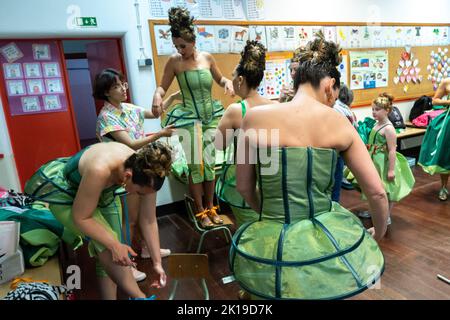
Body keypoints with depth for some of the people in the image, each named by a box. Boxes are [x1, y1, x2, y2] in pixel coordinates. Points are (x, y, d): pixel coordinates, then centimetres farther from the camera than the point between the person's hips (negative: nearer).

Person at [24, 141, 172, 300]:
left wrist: (157, 262, -11)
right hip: (63, 191, -5)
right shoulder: (100, 170, -43)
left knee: (110, 249, 2)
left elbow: (149, 220, -15)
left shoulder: (145, 173, -26)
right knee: (106, 245, -20)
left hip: (104, 191, 5)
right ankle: (138, 296, -5)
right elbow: (80, 217, -28)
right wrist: (115, 245, -34)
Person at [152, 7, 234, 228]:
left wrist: (228, 82, -4)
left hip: (211, 115, 3)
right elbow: (163, 86, 1)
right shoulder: (174, 61, -4)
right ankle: (200, 211, 14)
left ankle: (210, 207, 21)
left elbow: (219, 79, 18)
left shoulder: (207, 57, 4)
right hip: (189, 117, -3)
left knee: (209, 162, 6)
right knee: (195, 165, -2)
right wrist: (157, 95, -21)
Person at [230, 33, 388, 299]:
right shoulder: (339, 123, -4)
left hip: (274, 245, 0)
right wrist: (378, 234, 20)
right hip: (329, 241, 1)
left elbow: (244, 188, 1)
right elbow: (377, 193, 0)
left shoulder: (255, 117, -8)